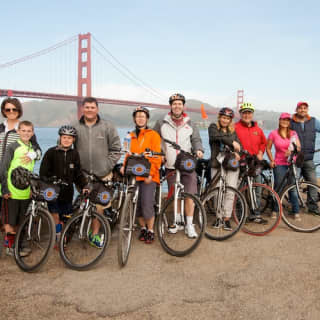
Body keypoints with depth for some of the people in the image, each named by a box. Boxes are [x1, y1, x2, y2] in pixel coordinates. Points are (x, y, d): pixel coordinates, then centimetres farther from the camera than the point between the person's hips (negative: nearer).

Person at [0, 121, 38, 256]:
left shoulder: (32, 149, 10)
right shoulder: (13, 147, -7)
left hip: (26, 192, 5)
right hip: (11, 192, -5)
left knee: (18, 222, 13)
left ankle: (13, 245, 26)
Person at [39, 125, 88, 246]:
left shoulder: (74, 154, 5)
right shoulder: (51, 152, -4)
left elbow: (78, 174, 9)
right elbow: (43, 172, -4)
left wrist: (84, 186, -2)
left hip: (67, 191, 3)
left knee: (64, 218, 8)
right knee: (55, 215, -6)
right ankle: (58, 240, 7)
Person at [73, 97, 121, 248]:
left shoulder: (107, 126, 3)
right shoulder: (75, 127, 6)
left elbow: (116, 149, 5)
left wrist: (107, 166, -3)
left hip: (102, 174, -1)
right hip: (82, 174, 1)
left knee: (99, 205, -1)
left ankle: (94, 234, 12)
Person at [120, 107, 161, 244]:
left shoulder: (153, 135, 1)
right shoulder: (131, 136, 14)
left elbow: (157, 157, -4)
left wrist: (151, 173, -12)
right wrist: (125, 166, 0)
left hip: (148, 176, -4)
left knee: (147, 204, -9)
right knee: (136, 204, 6)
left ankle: (150, 230, 10)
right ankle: (143, 228, 25)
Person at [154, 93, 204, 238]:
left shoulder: (190, 124, 8)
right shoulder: (162, 124, 5)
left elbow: (196, 139, 9)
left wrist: (199, 149, -11)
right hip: (171, 166, 1)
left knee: (189, 195, -6)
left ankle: (189, 225, 5)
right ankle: (178, 221, 27)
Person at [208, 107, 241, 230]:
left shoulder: (233, 131, 19)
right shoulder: (213, 127, 10)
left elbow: (238, 145, 6)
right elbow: (217, 136, -13)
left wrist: (236, 153, -15)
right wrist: (231, 142, -18)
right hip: (217, 164, -2)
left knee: (230, 192, -6)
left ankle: (226, 219, 1)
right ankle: (219, 217, 15)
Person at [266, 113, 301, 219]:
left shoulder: (293, 133, 7)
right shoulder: (273, 134, 1)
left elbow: (298, 147, 4)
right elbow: (268, 148, 7)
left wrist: (291, 151, -16)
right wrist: (272, 160, -3)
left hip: (292, 163, 2)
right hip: (279, 164, -1)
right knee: (278, 187, 3)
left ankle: (296, 212, 11)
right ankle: (275, 210, 17)